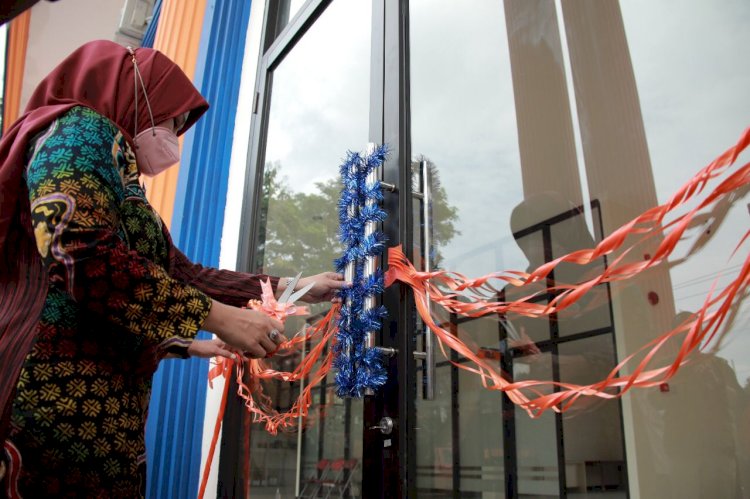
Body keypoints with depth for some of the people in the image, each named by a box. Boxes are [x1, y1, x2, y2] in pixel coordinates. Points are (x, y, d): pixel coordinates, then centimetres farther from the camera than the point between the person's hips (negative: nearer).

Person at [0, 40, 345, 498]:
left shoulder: (118, 177, 23)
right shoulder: (80, 131, -5)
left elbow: (181, 273, 21)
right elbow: (85, 258, -21)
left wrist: (292, 288, 23)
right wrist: (214, 317, -17)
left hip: (102, 406, 9)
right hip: (65, 398, -9)